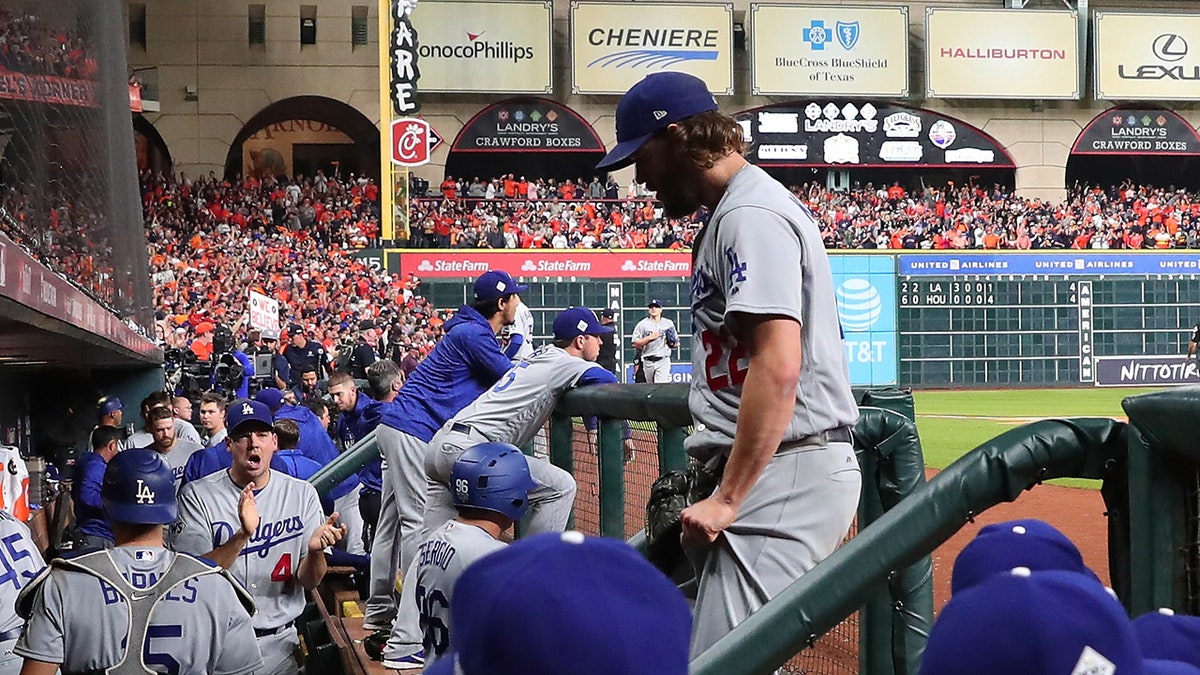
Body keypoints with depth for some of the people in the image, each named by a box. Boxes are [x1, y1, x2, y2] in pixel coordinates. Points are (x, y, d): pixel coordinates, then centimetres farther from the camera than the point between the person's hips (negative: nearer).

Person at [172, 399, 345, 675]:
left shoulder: (302, 494, 1)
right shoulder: (197, 494, -6)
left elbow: (308, 582, -2)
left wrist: (315, 550, -24)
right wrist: (242, 535, -30)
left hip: (278, 641, 2)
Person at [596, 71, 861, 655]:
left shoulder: (751, 214, -13)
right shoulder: (730, 212, 21)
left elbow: (778, 367, -24)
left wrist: (729, 499, -23)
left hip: (785, 470, -11)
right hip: (771, 469, 11)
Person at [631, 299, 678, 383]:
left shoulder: (669, 323, 12)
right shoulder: (642, 324, 4)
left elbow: (676, 343, 18)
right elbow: (635, 344, -3)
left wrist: (672, 343, -6)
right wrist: (650, 337, -12)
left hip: (663, 361, -1)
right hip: (648, 362, 1)